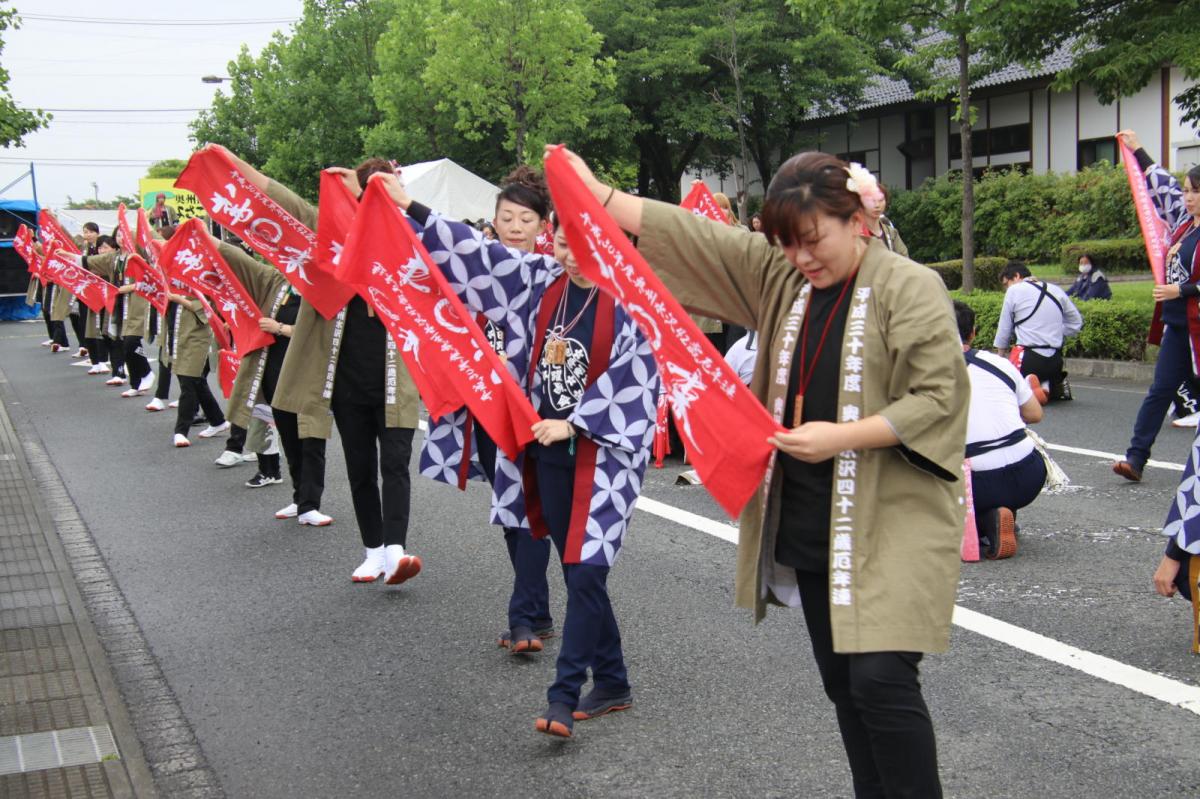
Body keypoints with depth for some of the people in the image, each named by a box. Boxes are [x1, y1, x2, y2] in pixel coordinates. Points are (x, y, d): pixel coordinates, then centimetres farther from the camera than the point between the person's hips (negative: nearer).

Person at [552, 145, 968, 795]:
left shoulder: (910, 288, -10)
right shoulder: (777, 276, 7)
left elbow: (938, 397, -15)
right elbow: (690, 236, 8)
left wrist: (841, 436, -21)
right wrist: (596, 194, 6)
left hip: (891, 523, -6)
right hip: (807, 524, 6)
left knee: (881, 680, -13)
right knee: (842, 682, 13)